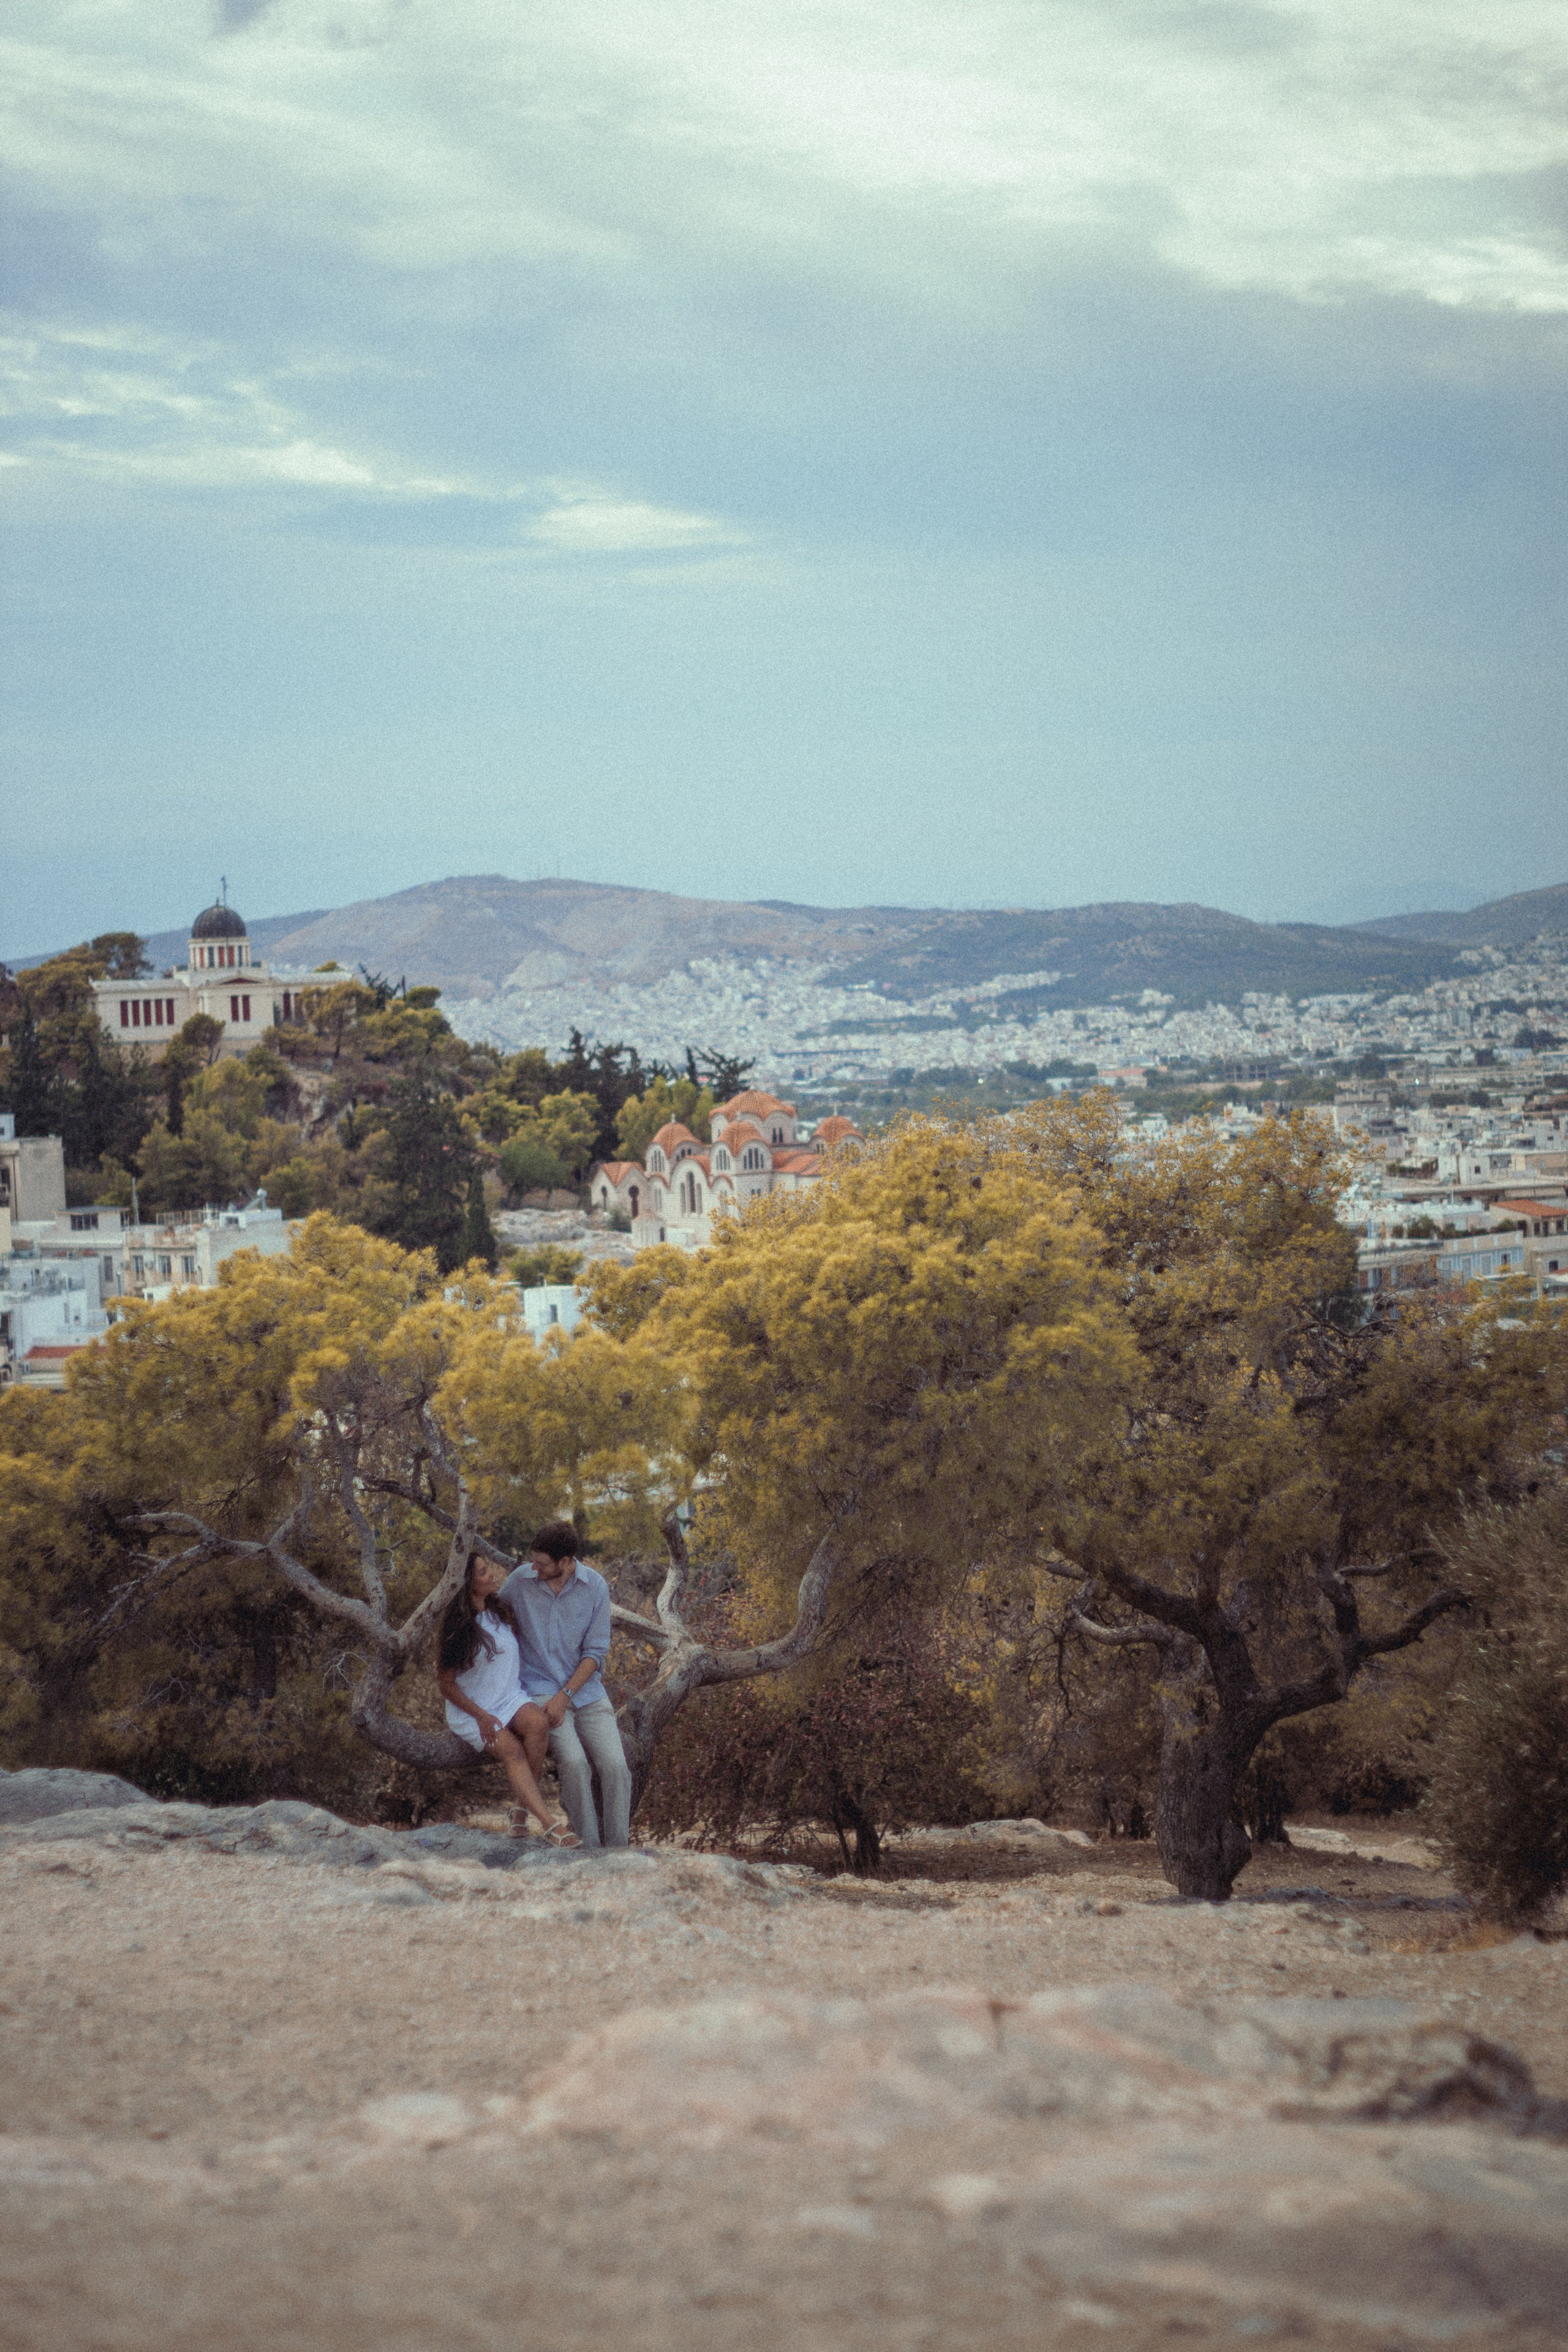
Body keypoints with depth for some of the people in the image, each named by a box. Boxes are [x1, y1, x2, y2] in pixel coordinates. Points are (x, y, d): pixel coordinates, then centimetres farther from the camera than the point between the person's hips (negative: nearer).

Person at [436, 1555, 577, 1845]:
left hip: (511, 1699, 4)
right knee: (512, 1750, -29)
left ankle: (521, 1807, -19)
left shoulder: (501, 1609, 4)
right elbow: (446, 1685, -6)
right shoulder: (454, 1628, -11)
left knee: (537, 1722, -29)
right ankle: (548, 1823, -38)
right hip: (470, 1710, -4)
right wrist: (482, 1716, -17)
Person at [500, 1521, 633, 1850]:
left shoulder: (595, 1586, -4)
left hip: (587, 1689, 2)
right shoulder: (520, 1581, -4)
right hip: (542, 1687, -1)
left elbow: (596, 1652, -3)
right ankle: (587, 1850, -18)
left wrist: (564, 1696, -14)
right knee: (574, 1762, -26)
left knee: (615, 1765, -18)